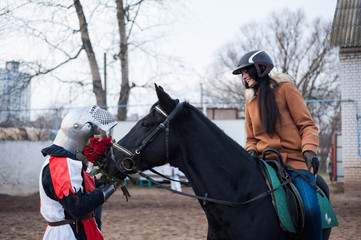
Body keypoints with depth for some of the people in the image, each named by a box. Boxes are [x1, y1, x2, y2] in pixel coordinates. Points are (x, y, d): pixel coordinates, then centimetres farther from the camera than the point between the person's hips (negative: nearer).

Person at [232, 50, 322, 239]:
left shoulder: (285, 89, 2)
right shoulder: (250, 101, 17)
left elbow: (307, 125, -1)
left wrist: (309, 150, -19)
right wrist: (251, 151, -1)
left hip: (295, 160, -4)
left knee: (310, 208, -27)